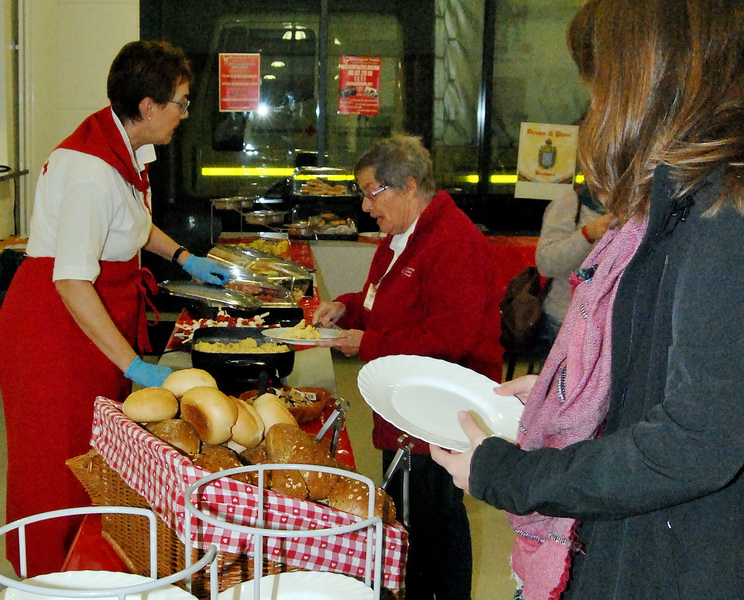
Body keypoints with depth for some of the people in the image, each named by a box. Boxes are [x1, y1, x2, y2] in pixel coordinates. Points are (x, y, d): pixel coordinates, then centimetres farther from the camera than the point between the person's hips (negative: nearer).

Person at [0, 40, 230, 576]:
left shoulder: (129, 147, 5)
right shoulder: (92, 166, -26)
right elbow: (72, 282, -31)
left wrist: (183, 258, 19)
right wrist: (136, 366, -31)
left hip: (104, 317, 9)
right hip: (59, 325, -9)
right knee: (65, 462, 2)